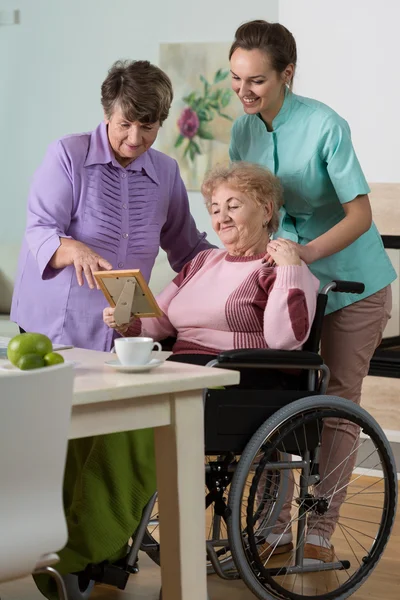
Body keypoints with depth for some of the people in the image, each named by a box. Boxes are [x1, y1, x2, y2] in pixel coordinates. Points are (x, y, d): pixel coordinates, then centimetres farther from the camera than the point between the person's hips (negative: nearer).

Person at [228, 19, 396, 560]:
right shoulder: (243, 130, -2)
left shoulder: (325, 126, -21)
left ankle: (320, 530, 9)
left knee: (339, 400, 2)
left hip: (351, 283, -5)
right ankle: (274, 520, 13)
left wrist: (309, 251, -38)